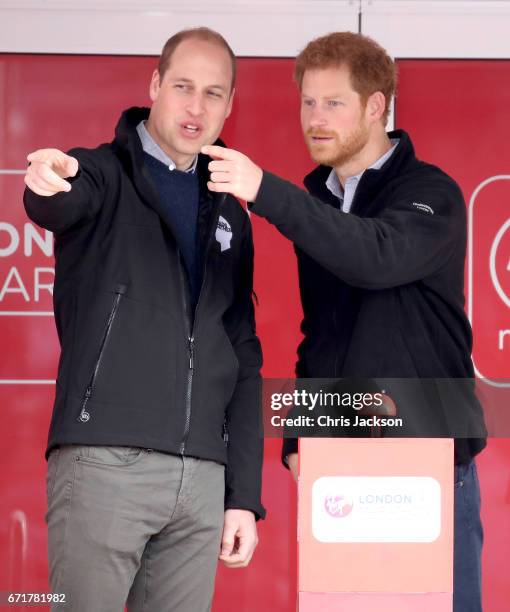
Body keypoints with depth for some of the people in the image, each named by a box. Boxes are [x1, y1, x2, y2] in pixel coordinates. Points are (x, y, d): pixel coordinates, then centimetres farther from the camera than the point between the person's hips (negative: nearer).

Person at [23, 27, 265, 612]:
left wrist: (245, 494, 11)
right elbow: (56, 208, -23)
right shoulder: (105, 174, 2)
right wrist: (49, 184, -49)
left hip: (202, 477, 5)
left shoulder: (229, 216, 18)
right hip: (103, 462, -5)